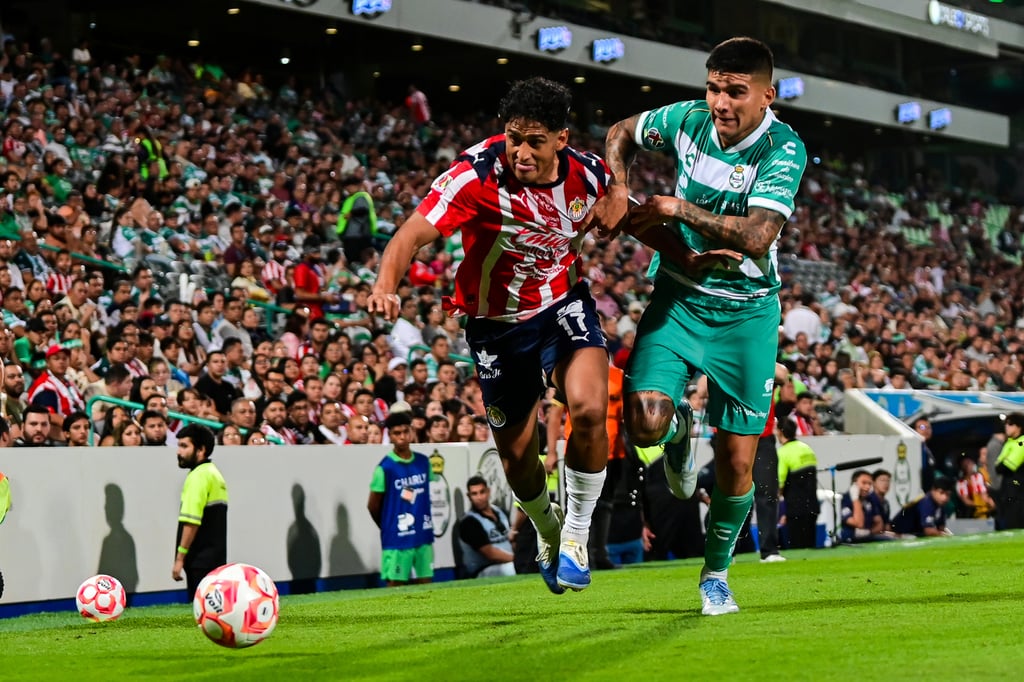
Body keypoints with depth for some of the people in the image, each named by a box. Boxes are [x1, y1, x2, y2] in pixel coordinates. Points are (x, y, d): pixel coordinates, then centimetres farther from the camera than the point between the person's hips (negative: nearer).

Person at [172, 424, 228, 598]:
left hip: (201, 563, -9)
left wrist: (180, 558, -17)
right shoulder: (215, 473, 18)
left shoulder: (198, 476, -12)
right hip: (216, 560, 9)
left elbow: (192, 522, -20)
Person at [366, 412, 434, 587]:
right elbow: (373, 506, -3)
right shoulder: (385, 468, -10)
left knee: (425, 583, 7)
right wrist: (388, 528, 7)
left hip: (423, 536, 5)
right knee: (396, 584, -1)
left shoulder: (423, 462, 6)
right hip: (396, 539, -5)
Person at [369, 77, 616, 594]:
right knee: (517, 451, 6)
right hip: (497, 321, -1)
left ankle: (576, 533, -2)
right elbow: (415, 232, -38)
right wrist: (386, 284, -56)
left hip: (565, 304, 1)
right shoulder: (477, 175, -27)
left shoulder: (589, 176, -15)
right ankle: (547, 533, 41)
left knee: (589, 407, -26)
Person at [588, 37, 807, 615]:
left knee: (737, 462, -1)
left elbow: (756, 236, -31)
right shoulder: (688, 119, -7)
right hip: (678, 296, 2)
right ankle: (679, 426, 21)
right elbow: (622, 133, 14)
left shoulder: (784, 149, -18)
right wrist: (618, 192, -5)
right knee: (645, 424, -19)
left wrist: (675, 208, -25)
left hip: (747, 312, -2)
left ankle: (716, 572, 25)